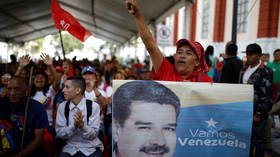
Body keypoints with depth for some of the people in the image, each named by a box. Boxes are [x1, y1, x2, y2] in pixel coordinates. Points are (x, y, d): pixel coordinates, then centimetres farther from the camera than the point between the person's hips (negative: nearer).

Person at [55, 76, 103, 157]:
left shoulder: (93, 106, -9)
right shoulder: (62, 106, -2)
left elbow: (93, 134, -9)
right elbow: (60, 133, -6)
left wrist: (82, 125, -28)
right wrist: (74, 125, -22)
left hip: (90, 149, -1)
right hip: (70, 148, 1)